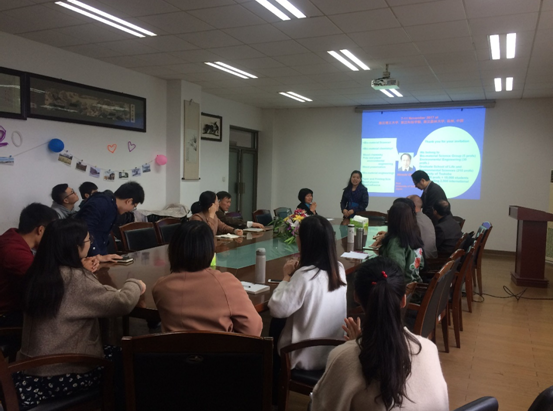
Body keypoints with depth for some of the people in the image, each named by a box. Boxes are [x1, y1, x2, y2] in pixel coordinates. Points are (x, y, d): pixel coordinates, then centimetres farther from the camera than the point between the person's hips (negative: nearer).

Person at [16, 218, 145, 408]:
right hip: (63, 374, -7)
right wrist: (135, 284, -6)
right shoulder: (75, 279, -21)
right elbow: (123, 303, -25)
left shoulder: (38, 272, 2)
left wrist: (85, 271, 17)